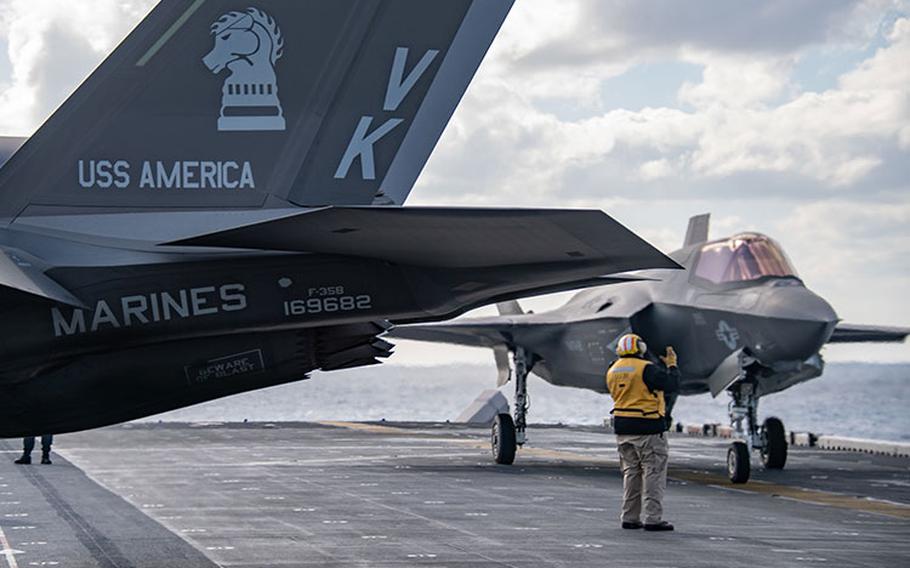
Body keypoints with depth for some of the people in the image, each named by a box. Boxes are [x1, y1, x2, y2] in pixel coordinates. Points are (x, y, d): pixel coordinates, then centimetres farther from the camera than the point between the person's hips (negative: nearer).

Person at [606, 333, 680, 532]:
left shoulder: (612, 371, 8)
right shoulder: (646, 369, -14)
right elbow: (672, 385, -13)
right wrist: (672, 365, 4)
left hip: (623, 428, 7)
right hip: (647, 428, -7)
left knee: (631, 473, 14)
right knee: (654, 474, -2)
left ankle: (629, 517, 14)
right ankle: (653, 519, -5)